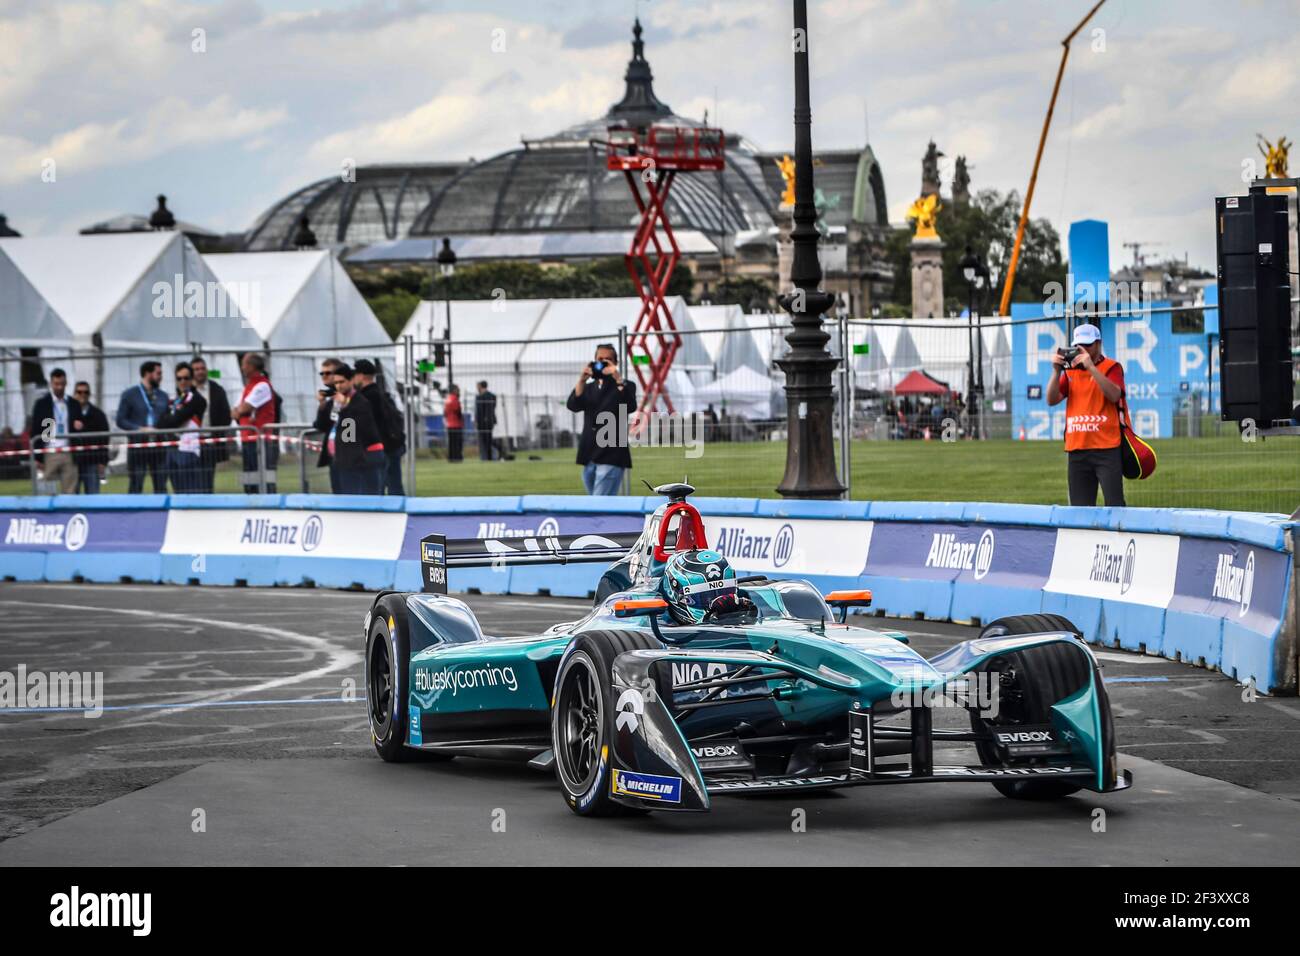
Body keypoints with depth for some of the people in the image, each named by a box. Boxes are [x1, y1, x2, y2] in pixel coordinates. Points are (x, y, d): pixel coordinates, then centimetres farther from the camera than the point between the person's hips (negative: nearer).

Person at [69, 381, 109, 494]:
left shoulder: (97, 414, 7)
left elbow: (104, 439, 5)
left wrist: (103, 461, -1)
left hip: (91, 462, 1)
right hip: (73, 461, -1)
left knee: (93, 495, -1)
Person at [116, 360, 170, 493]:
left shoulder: (163, 396, 14)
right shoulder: (130, 395, 2)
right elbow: (121, 420, -3)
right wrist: (141, 429, -14)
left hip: (158, 447, 4)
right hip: (137, 446, -4)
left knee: (161, 487, 2)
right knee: (135, 487, -3)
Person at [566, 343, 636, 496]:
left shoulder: (625, 386, 2)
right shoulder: (588, 388, 16)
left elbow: (630, 406, -18)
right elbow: (572, 406, -2)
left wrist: (618, 379, -26)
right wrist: (582, 380, -15)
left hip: (611, 458, -6)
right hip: (590, 458, 6)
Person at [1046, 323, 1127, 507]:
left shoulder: (1111, 367, 2)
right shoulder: (1070, 370, 15)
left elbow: (1114, 395, -16)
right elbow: (1052, 400, 6)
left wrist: (1091, 367, -20)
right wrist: (1057, 371, -7)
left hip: (1106, 449, -5)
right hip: (1076, 450, 5)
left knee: (1114, 506, -10)